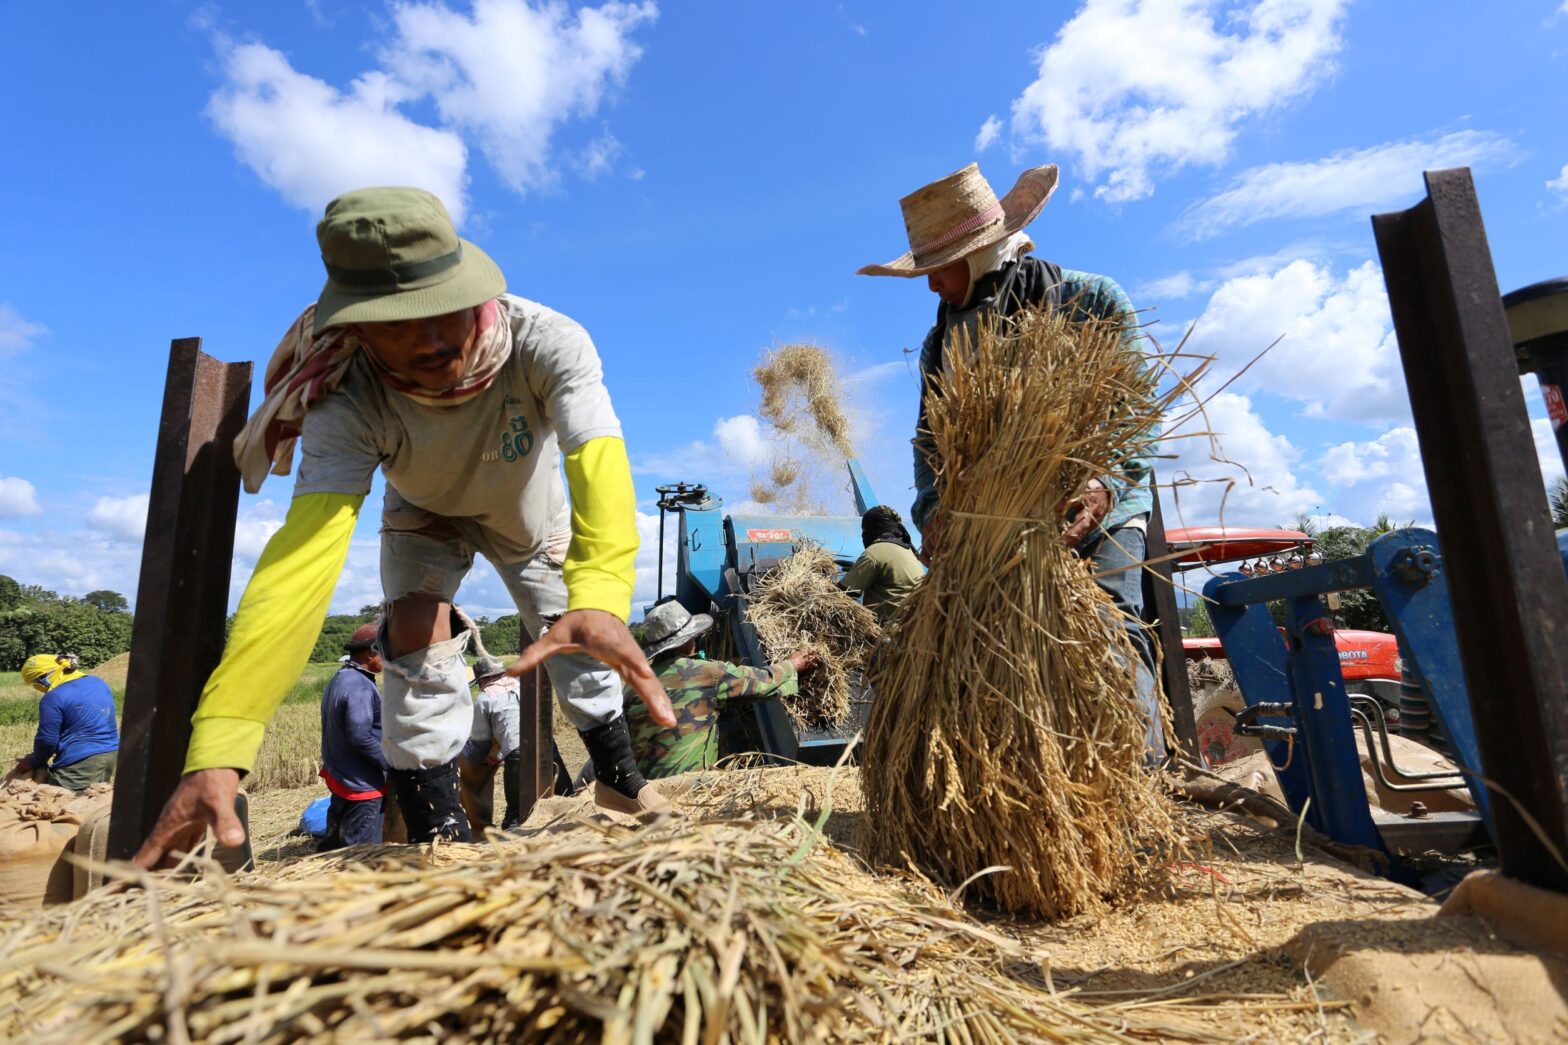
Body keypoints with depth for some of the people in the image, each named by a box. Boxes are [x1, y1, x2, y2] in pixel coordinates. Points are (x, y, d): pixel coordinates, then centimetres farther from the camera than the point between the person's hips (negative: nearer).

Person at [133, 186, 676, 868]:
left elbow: (599, 460, -55)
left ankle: (619, 778, 30)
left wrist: (599, 599, -74)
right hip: (426, 515, 0)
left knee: (580, 640, 5)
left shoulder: (548, 344, -41)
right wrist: (218, 747, -58)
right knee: (416, 628, -25)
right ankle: (439, 835, -10)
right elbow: (305, 552, -48)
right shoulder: (349, 401, -38)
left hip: (530, 517, 1)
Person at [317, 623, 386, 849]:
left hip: (339, 776, 10)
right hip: (361, 784, -10)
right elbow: (360, 737, -27)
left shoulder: (338, 680, 10)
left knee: (334, 844, 20)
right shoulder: (361, 686, -22)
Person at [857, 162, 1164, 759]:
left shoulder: (1093, 302, -2)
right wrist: (932, 509, -15)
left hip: (1096, 516, -3)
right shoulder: (941, 342, 11)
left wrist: (1104, 484, -31)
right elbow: (930, 440, 5)